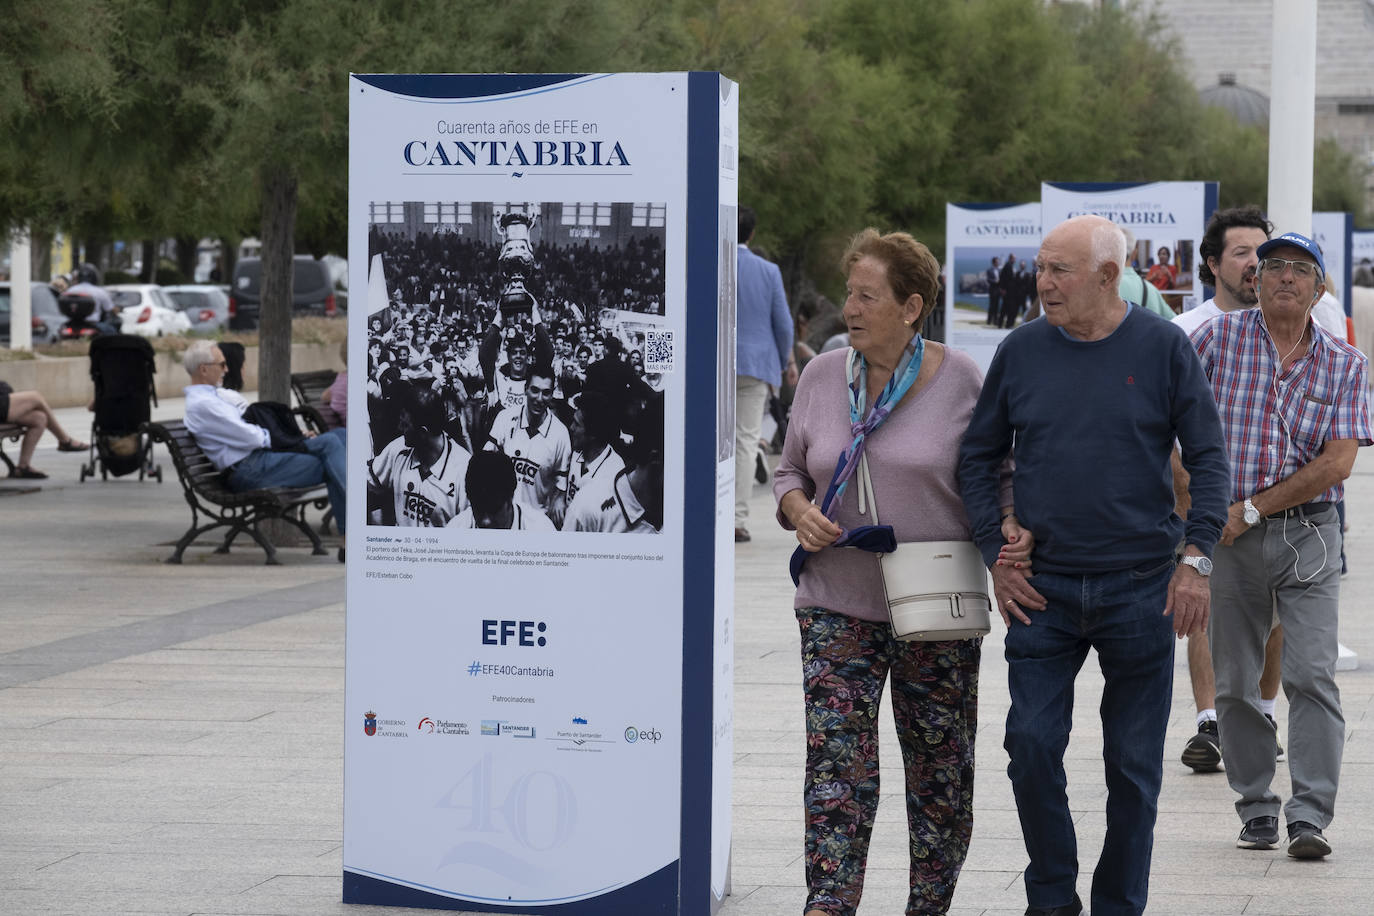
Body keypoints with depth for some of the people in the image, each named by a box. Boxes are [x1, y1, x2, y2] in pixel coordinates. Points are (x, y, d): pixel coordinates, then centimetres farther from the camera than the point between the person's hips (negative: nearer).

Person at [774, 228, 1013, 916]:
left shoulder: (958, 380, -3)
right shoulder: (821, 376, 5)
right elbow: (790, 472, 15)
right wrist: (800, 513, -6)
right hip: (838, 606, 1)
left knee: (941, 774, 7)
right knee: (836, 763, -10)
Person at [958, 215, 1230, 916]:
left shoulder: (1163, 347, -1)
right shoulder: (1021, 351, 4)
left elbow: (1208, 458, 2)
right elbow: (977, 458, 12)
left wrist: (1196, 557, -6)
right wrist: (996, 556, 3)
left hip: (1139, 589, -1)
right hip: (1042, 588, 1)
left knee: (1134, 763, 5)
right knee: (1032, 745, -8)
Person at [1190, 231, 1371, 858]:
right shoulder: (1220, 337, 1)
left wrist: (1250, 509, -11)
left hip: (1308, 533, -1)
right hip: (1230, 533, 1)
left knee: (1313, 675, -11)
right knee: (1236, 683, 5)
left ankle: (1310, 818, -12)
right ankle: (1256, 811, 16)